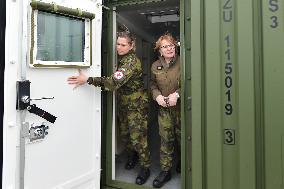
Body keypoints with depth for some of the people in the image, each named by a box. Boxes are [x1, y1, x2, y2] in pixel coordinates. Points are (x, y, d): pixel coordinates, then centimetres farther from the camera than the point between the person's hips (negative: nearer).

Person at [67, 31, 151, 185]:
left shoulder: (132, 62, -23)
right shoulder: (120, 59, 6)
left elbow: (115, 81, -36)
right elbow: (115, 80, 12)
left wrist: (88, 80, -41)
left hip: (136, 104, -8)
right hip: (123, 103, 8)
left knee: (137, 136, -3)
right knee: (124, 133, 16)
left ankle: (145, 167, 15)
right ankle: (132, 156, 41)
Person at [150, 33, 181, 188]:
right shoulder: (155, 66, 7)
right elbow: (153, 84, 10)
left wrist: (177, 94, -20)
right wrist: (157, 96, -9)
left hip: (181, 107, -2)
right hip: (164, 108, 2)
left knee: (181, 137, 11)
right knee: (166, 139, 3)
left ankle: (181, 164, 37)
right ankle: (165, 170, 15)